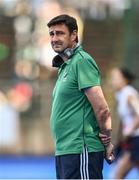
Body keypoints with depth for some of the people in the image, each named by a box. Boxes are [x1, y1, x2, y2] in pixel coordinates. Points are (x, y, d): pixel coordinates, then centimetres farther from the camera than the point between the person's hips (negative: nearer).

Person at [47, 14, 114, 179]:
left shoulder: (81, 61, -11)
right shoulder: (65, 66, 19)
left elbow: (102, 110, -16)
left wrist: (107, 142, -6)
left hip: (80, 150, -10)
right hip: (63, 151, 10)